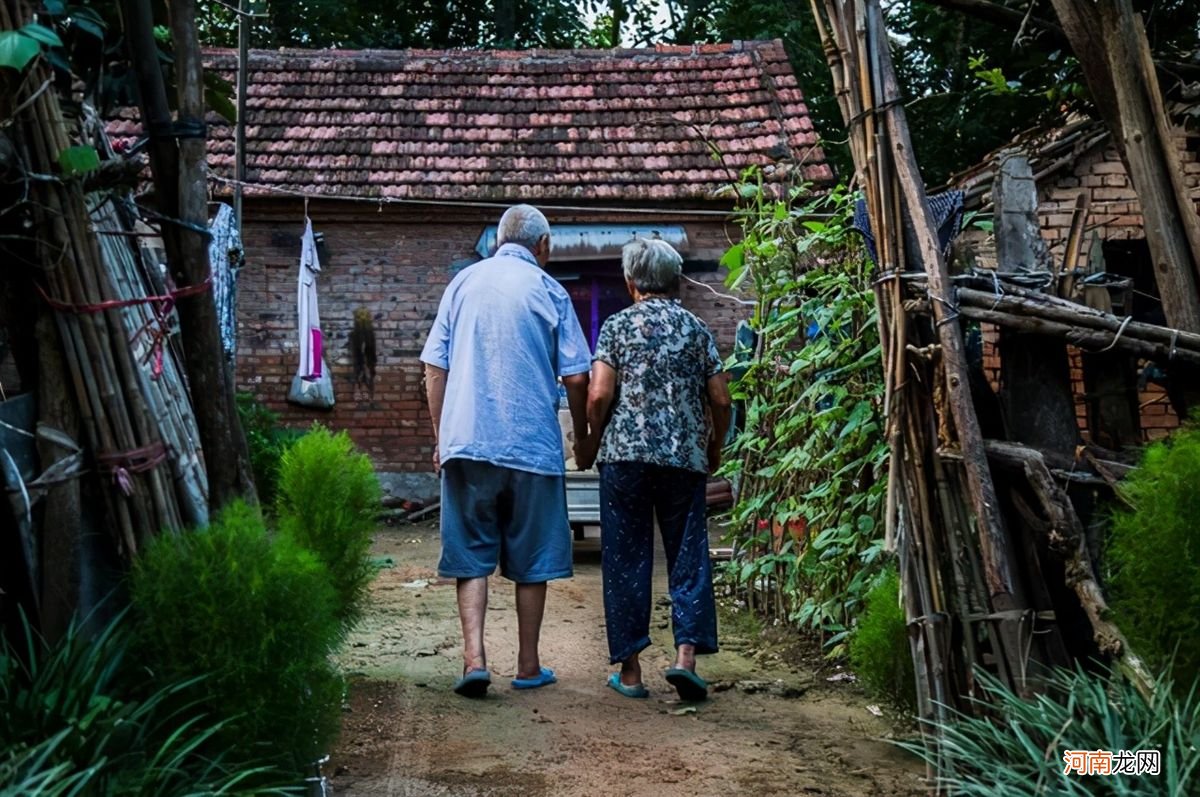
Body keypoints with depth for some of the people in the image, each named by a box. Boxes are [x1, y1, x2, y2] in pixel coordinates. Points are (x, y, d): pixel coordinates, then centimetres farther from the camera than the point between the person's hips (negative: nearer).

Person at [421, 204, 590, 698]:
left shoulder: (464, 282, 9)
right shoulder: (548, 291, 1)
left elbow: (434, 367, 7)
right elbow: (576, 378, -3)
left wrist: (440, 437, 15)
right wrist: (583, 436, 13)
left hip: (466, 441, 2)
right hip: (533, 445, -2)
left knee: (471, 555, 7)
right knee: (532, 559, 9)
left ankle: (474, 658, -5)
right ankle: (528, 666, 17)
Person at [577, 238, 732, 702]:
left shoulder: (618, 326, 2)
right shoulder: (696, 329, 9)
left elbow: (599, 394, -7)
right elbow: (720, 399, 6)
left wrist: (592, 443, 8)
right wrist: (715, 447, 21)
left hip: (625, 455, -2)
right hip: (685, 457, 2)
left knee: (626, 559, 5)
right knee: (688, 556, 8)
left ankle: (629, 668, 8)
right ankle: (686, 654, -3)